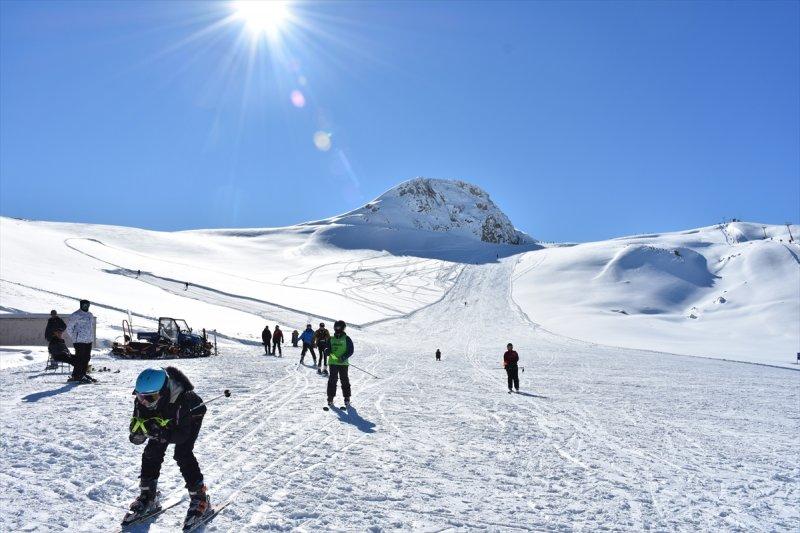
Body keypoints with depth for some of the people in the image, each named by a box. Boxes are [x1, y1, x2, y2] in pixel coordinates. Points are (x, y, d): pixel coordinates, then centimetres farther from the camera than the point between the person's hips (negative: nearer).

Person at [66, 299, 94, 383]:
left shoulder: (90, 315, 16)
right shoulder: (76, 315, -8)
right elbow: (69, 328, -7)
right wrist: (74, 338, -8)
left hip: (89, 341, 8)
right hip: (80, 341, -8)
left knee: (87, 358, 10)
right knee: (80, 358, -8)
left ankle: (83, 374, 18)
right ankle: (76, 376, -3)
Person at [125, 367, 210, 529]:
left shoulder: (180, 399, -42)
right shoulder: (142, 400, -26)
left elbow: (182, 435, -38)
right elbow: (135, 437, -19)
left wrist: (160, 432, -52)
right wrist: (139, 427, -42)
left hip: (191, 416, -6)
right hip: (166, 418, 6)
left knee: (182, 454, -20)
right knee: (152, 452, -6)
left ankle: (200, 499, -8)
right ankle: (148, 497, 12)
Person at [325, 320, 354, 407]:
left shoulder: (346, 339, -1)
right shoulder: (331, 339, 10)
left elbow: (350, 351, -4)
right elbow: (328, 348, 13)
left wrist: (344, 357, -18)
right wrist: (328, 352, -11)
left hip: (343, 363, -2)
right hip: (333, 363, 3)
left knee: (345, 381, 2)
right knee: (332, 380, 3)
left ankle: (347, 398, 10)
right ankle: (330, 397, 10)